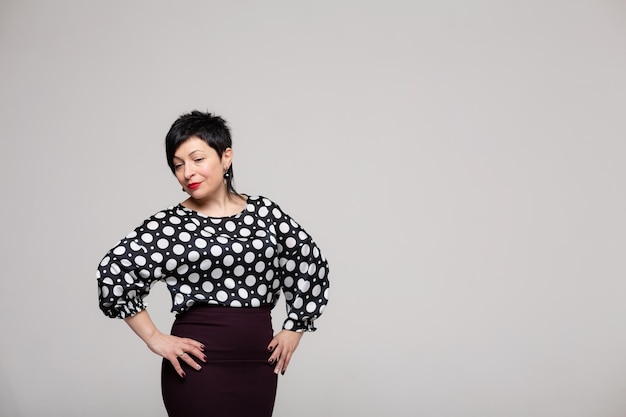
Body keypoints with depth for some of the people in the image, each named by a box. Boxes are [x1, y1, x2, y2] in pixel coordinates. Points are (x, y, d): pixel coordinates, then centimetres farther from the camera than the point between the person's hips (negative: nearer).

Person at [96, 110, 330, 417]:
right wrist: (154, 339, -7)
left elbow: (312, 263, 16)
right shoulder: (169, 225, -3)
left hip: (259, 366, 3)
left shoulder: (265, 213, 6)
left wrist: (295, 329, 12)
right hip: (199, 367, -3)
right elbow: (113, 272, -8)